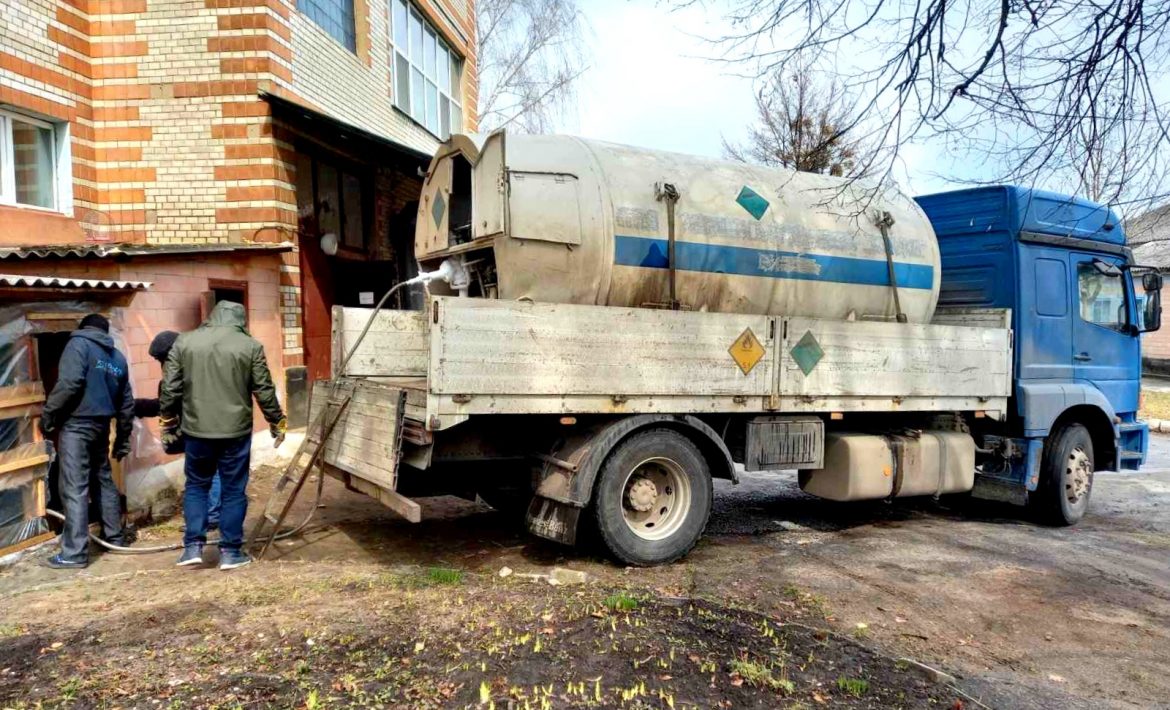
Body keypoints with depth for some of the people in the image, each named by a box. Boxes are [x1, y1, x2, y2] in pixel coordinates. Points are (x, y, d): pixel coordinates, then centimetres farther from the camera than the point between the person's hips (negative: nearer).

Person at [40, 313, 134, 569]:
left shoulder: (78, 343, -3)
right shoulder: (118, 357, 17)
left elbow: (69, 383, -18)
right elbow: (127, 403, 17)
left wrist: (47, 414, -9)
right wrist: (123, 440, 22)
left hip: (76, 425, -7)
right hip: (101, 426, 7)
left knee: (74, 489, -7)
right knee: (105, 481, 18)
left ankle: (74, 553, -7)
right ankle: (113, 537, 27)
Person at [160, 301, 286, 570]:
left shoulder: (184, 342, 3)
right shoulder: (250, 346, -3)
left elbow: (170, 388, 5)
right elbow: (264, 391, -1)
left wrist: (168, 420, 18)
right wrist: (277, 423, 12)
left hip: (196, 430, 2)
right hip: (236, 431, -2)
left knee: (196, 486, 18)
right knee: (234, 490, 8)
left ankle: (193, 546, 13)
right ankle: (231, 551, 12)